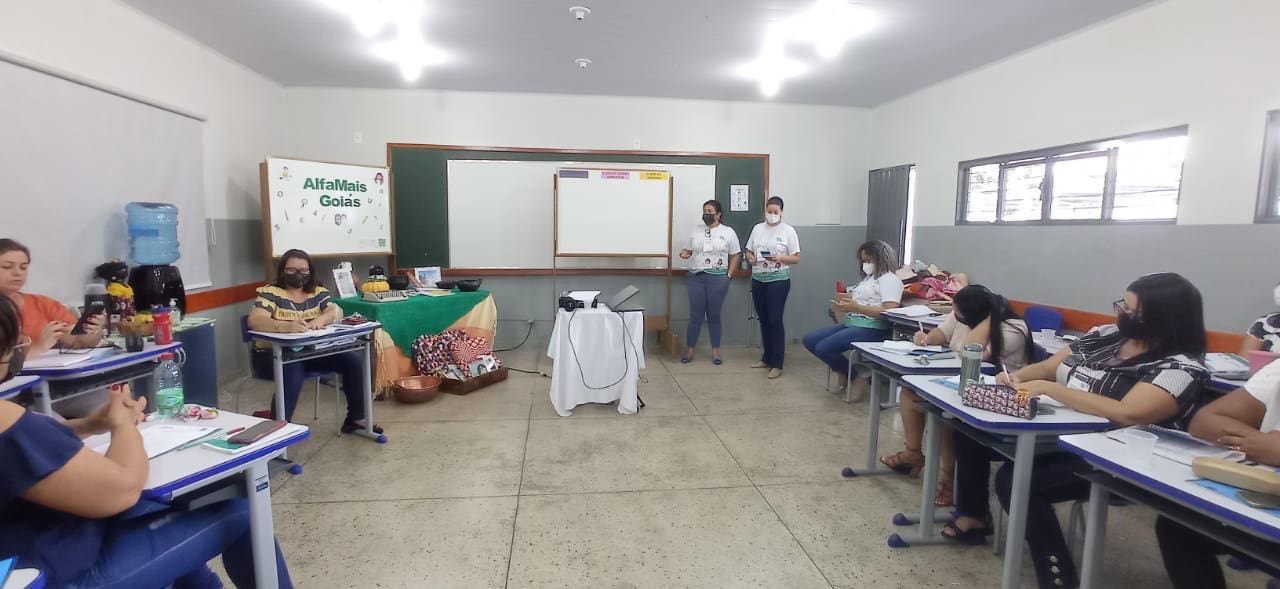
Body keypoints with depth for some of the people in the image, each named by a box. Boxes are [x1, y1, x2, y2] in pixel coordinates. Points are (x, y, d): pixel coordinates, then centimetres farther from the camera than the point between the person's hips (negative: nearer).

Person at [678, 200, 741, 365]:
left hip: (717, 279, -2)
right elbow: (689, 250, 16)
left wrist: (729, 275, -3)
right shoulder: (696, 230, 10)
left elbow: (735, 255, 4)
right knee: (695, 315, 4)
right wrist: (685, 253, -8)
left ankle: (715, 351, 16)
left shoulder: (728, 232, 2)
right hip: (696, 278, 2)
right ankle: (690, 350, 13)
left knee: (714, 315, 5)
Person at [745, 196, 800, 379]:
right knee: (763, 320, 10)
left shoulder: (788, 231, -2)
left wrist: (780, 258, -21)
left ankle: (777, 364, 0)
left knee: (775, 320, -7)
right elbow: (748, 251, 14)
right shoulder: (757, 228, 10)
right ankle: (767, 358, 22)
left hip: (778, 281, -5)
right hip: (758, 280, 5)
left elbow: (796, 258, -3)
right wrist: (750, 258, -9)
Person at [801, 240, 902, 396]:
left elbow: (890, 312, -18)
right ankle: (845, 373, 8)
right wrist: (847, 299, 2)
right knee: (809, 340, 1)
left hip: (872, 329, -10)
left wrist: (856, 307, -23)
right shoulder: (868, 278, 24)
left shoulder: (889, 279, -6)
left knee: (824, 348, -23)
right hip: (851, 324, 10)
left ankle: (859, 377, -2)